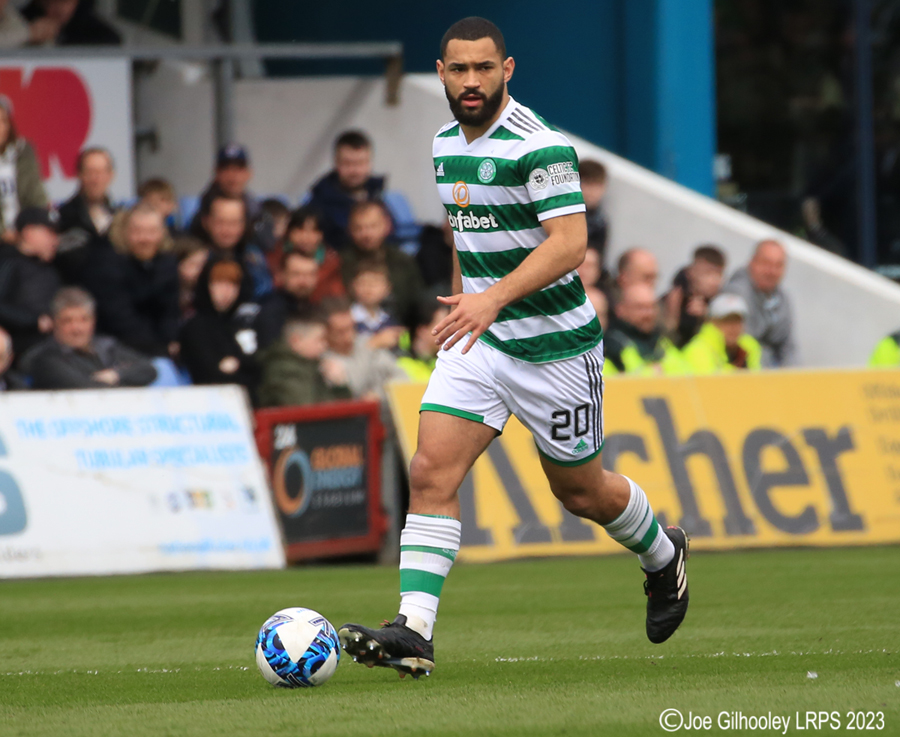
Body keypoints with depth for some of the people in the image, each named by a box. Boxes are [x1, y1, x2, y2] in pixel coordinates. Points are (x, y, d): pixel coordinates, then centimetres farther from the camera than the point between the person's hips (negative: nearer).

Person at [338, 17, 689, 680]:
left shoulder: (537, 145, -18)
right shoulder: (447, 143, 7)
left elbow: (569, 242, -26)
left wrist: (494, 297, -37)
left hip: (553, 344, -6)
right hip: (477, 343, 6)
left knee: (581, 490, 11)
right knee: (431, 473, -12)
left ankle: (664, 557, 42)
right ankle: (413, 634, -18)